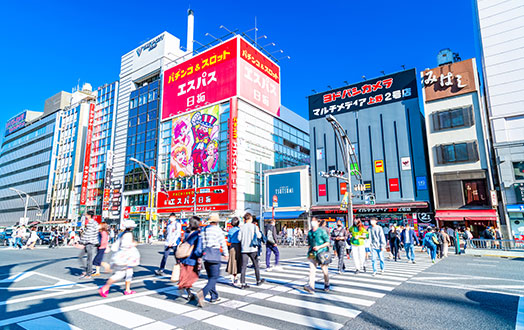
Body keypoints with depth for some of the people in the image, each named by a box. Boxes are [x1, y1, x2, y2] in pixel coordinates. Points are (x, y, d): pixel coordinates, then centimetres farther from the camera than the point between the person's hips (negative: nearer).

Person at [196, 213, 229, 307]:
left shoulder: (204, 230, 10)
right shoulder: (217, 229, -7)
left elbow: (201, 242, 11)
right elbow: (223, 243, -4)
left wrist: (202, 253, 18)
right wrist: (226, 253, 9)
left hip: (205, 253, 7)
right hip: (214, 254, -7)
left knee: (210, 277, 16)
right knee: (214, 277, -3)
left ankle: (214, 296, 22)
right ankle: (202, 293, -21)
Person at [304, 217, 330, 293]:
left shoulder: (322, 231, -5)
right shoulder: (309, 233, 10)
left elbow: (327, 242, -5)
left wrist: (319, 247, -16)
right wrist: (308, 253, 18)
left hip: (322, 253, -4)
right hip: (312, 254, 4)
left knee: (324, 270, 7)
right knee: (312, 269, -9)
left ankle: (326, 285, 28)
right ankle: (311, 286, -13)